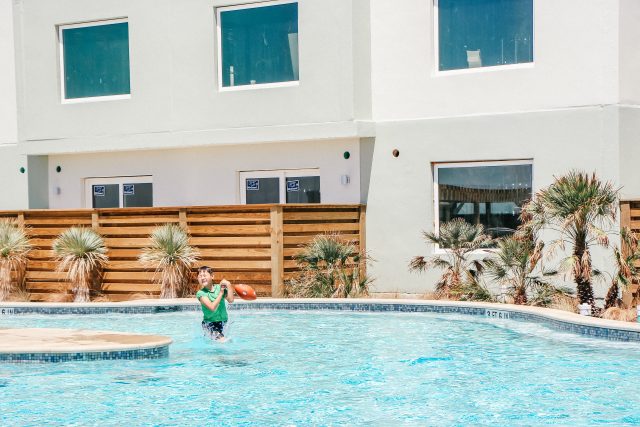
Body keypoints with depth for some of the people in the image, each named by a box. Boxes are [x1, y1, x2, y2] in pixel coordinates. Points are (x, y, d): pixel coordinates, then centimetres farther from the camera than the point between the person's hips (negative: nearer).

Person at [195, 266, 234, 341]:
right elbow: (212, 307, -25)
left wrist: (228, 285, -20)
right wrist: (221, 293, -21)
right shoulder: (201, 293, -13)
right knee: (222, 341, -18)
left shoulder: (219, 287, -4)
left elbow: (230, 300, -17)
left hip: (223, 321, 4)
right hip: (210, 323, -4)